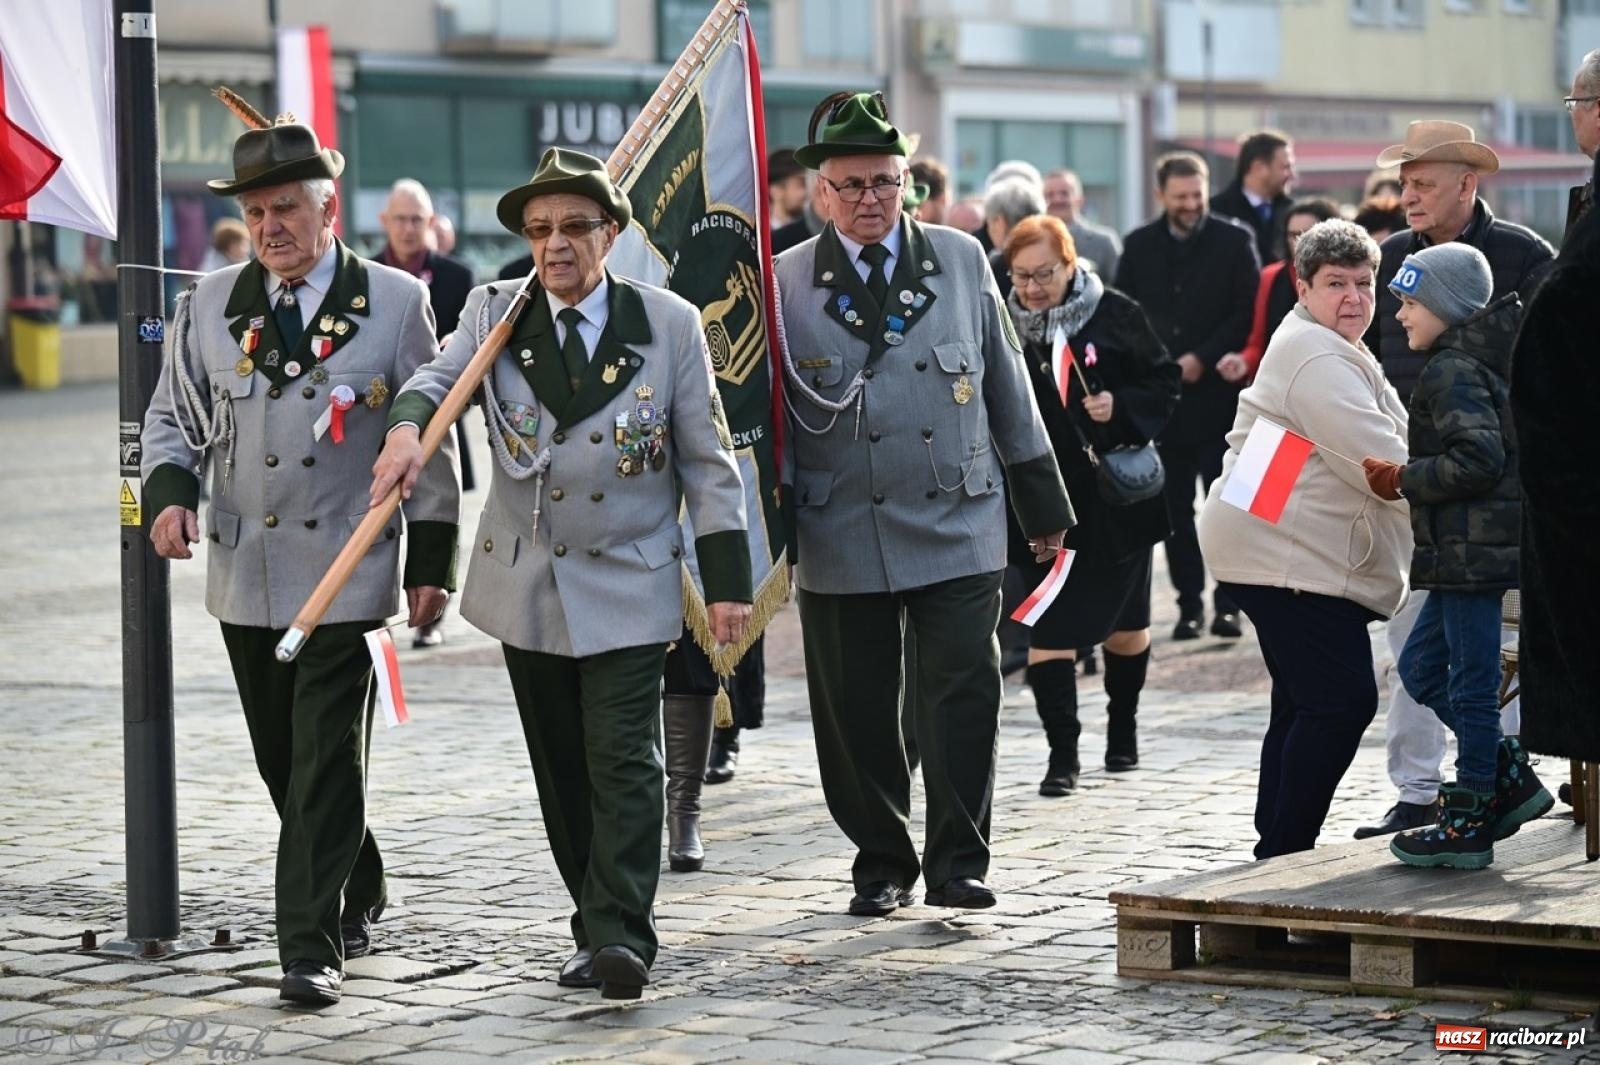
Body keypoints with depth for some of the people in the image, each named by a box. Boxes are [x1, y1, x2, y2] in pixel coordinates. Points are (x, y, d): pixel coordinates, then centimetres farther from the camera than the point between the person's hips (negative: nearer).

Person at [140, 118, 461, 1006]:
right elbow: (173, 414, 16)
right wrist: (169, 491, -5)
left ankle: (313, 946, -6)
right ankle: (358, 897, 33)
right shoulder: (212, 304, 7)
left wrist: (431, 561, -1)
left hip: (342, 573, -4)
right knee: (281, 763, 13)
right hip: (243, 572, 4)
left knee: (327, 764, -9)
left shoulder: (395, 302, -1)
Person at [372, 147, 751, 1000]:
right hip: (528, 585, 3)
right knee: (561, 771, 9)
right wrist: (407, 425, -38)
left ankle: (624, 937, -11)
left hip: (629, 586, -3)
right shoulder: (495, 313, 3)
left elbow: (707, 458, 0)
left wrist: (727, 578, -4)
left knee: (622, 762, -10)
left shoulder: (669, 323, -1)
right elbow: (440, 375, -14)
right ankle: (596, 928, 18)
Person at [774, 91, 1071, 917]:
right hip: (840, 535, 0)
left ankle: (957, 863, 5)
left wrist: (1042, 504, 14)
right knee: (855, 710, 5)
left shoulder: (961, 260, 7)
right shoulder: (786, 283, 2)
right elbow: (768, 415, 5)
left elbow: (1007, 386, 12)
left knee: (964, 694, -6)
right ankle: (881, 864, 20)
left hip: (958, 527, 1)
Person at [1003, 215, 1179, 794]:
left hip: (1116, 496, 0)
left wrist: (1122, 407, -17)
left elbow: (1166, 382, 0)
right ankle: (1062, 753, -2)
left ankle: (1123, 727, 36)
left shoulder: (1115, 314, -6)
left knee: (1125, 625, 15)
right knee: (1049, 628, -6)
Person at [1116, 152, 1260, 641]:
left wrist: (1203, 358, -11)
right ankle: (1189, 604, 11)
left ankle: (1227, 604, 4)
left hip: (1218, 392, -3)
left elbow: (1249, 313, -4)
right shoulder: (1138, 246, 9)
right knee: (1175, 506, 5)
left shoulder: (1234, 241, 1)